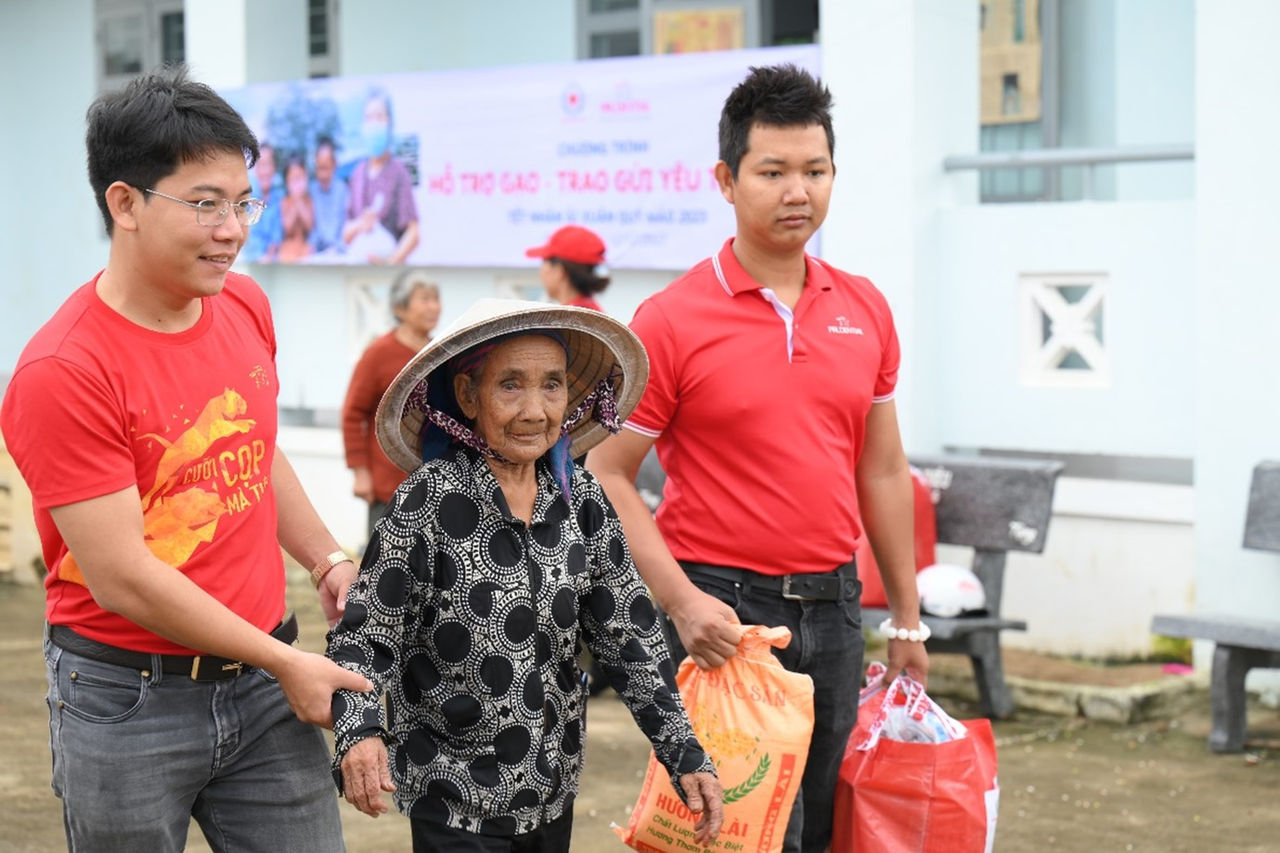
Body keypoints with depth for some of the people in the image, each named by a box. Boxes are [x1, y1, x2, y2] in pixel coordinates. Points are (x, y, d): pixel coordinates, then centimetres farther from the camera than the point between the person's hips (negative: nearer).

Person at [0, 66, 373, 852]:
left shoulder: (245, 306, 3)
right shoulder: (63, 373, -19)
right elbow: (122, 579, -19)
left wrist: (329, 560, 9)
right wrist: (286, 663, -12)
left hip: (266, 692, 6)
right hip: (130, 699, -5)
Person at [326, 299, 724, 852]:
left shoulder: (581, 501, 1)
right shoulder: (430, 501, -13)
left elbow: (629, 635, 4)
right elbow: (364, 635, -14)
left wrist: (684, 755, -1)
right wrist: (359, 732, -31)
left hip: (552, 794, 5)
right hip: (455, 802, -5)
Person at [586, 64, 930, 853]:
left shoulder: (866, 311, 8)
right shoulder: (672, 321, -7)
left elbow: (883, 472, 15)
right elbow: (608, 477, -7)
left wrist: (907, 618, 14)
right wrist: (681, 601, -18)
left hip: (834, 608, 5)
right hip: (724, 609, -5)